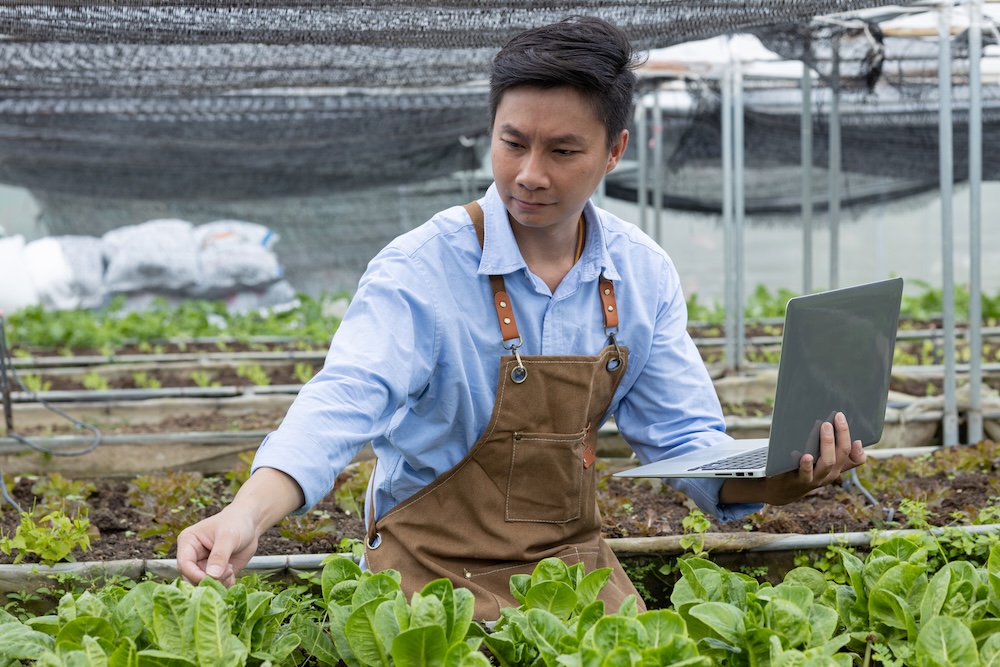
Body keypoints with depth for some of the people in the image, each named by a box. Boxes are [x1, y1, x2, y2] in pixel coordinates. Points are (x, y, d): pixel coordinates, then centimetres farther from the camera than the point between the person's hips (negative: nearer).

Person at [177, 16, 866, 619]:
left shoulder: (643, 274, -2)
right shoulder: (422, 268, -17)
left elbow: (684, 438, 2)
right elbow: (346, 399, -32)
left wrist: (777, 475, -21)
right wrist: (247, 513, -51)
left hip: (572, 556, 4)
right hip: (437, 566, -4)